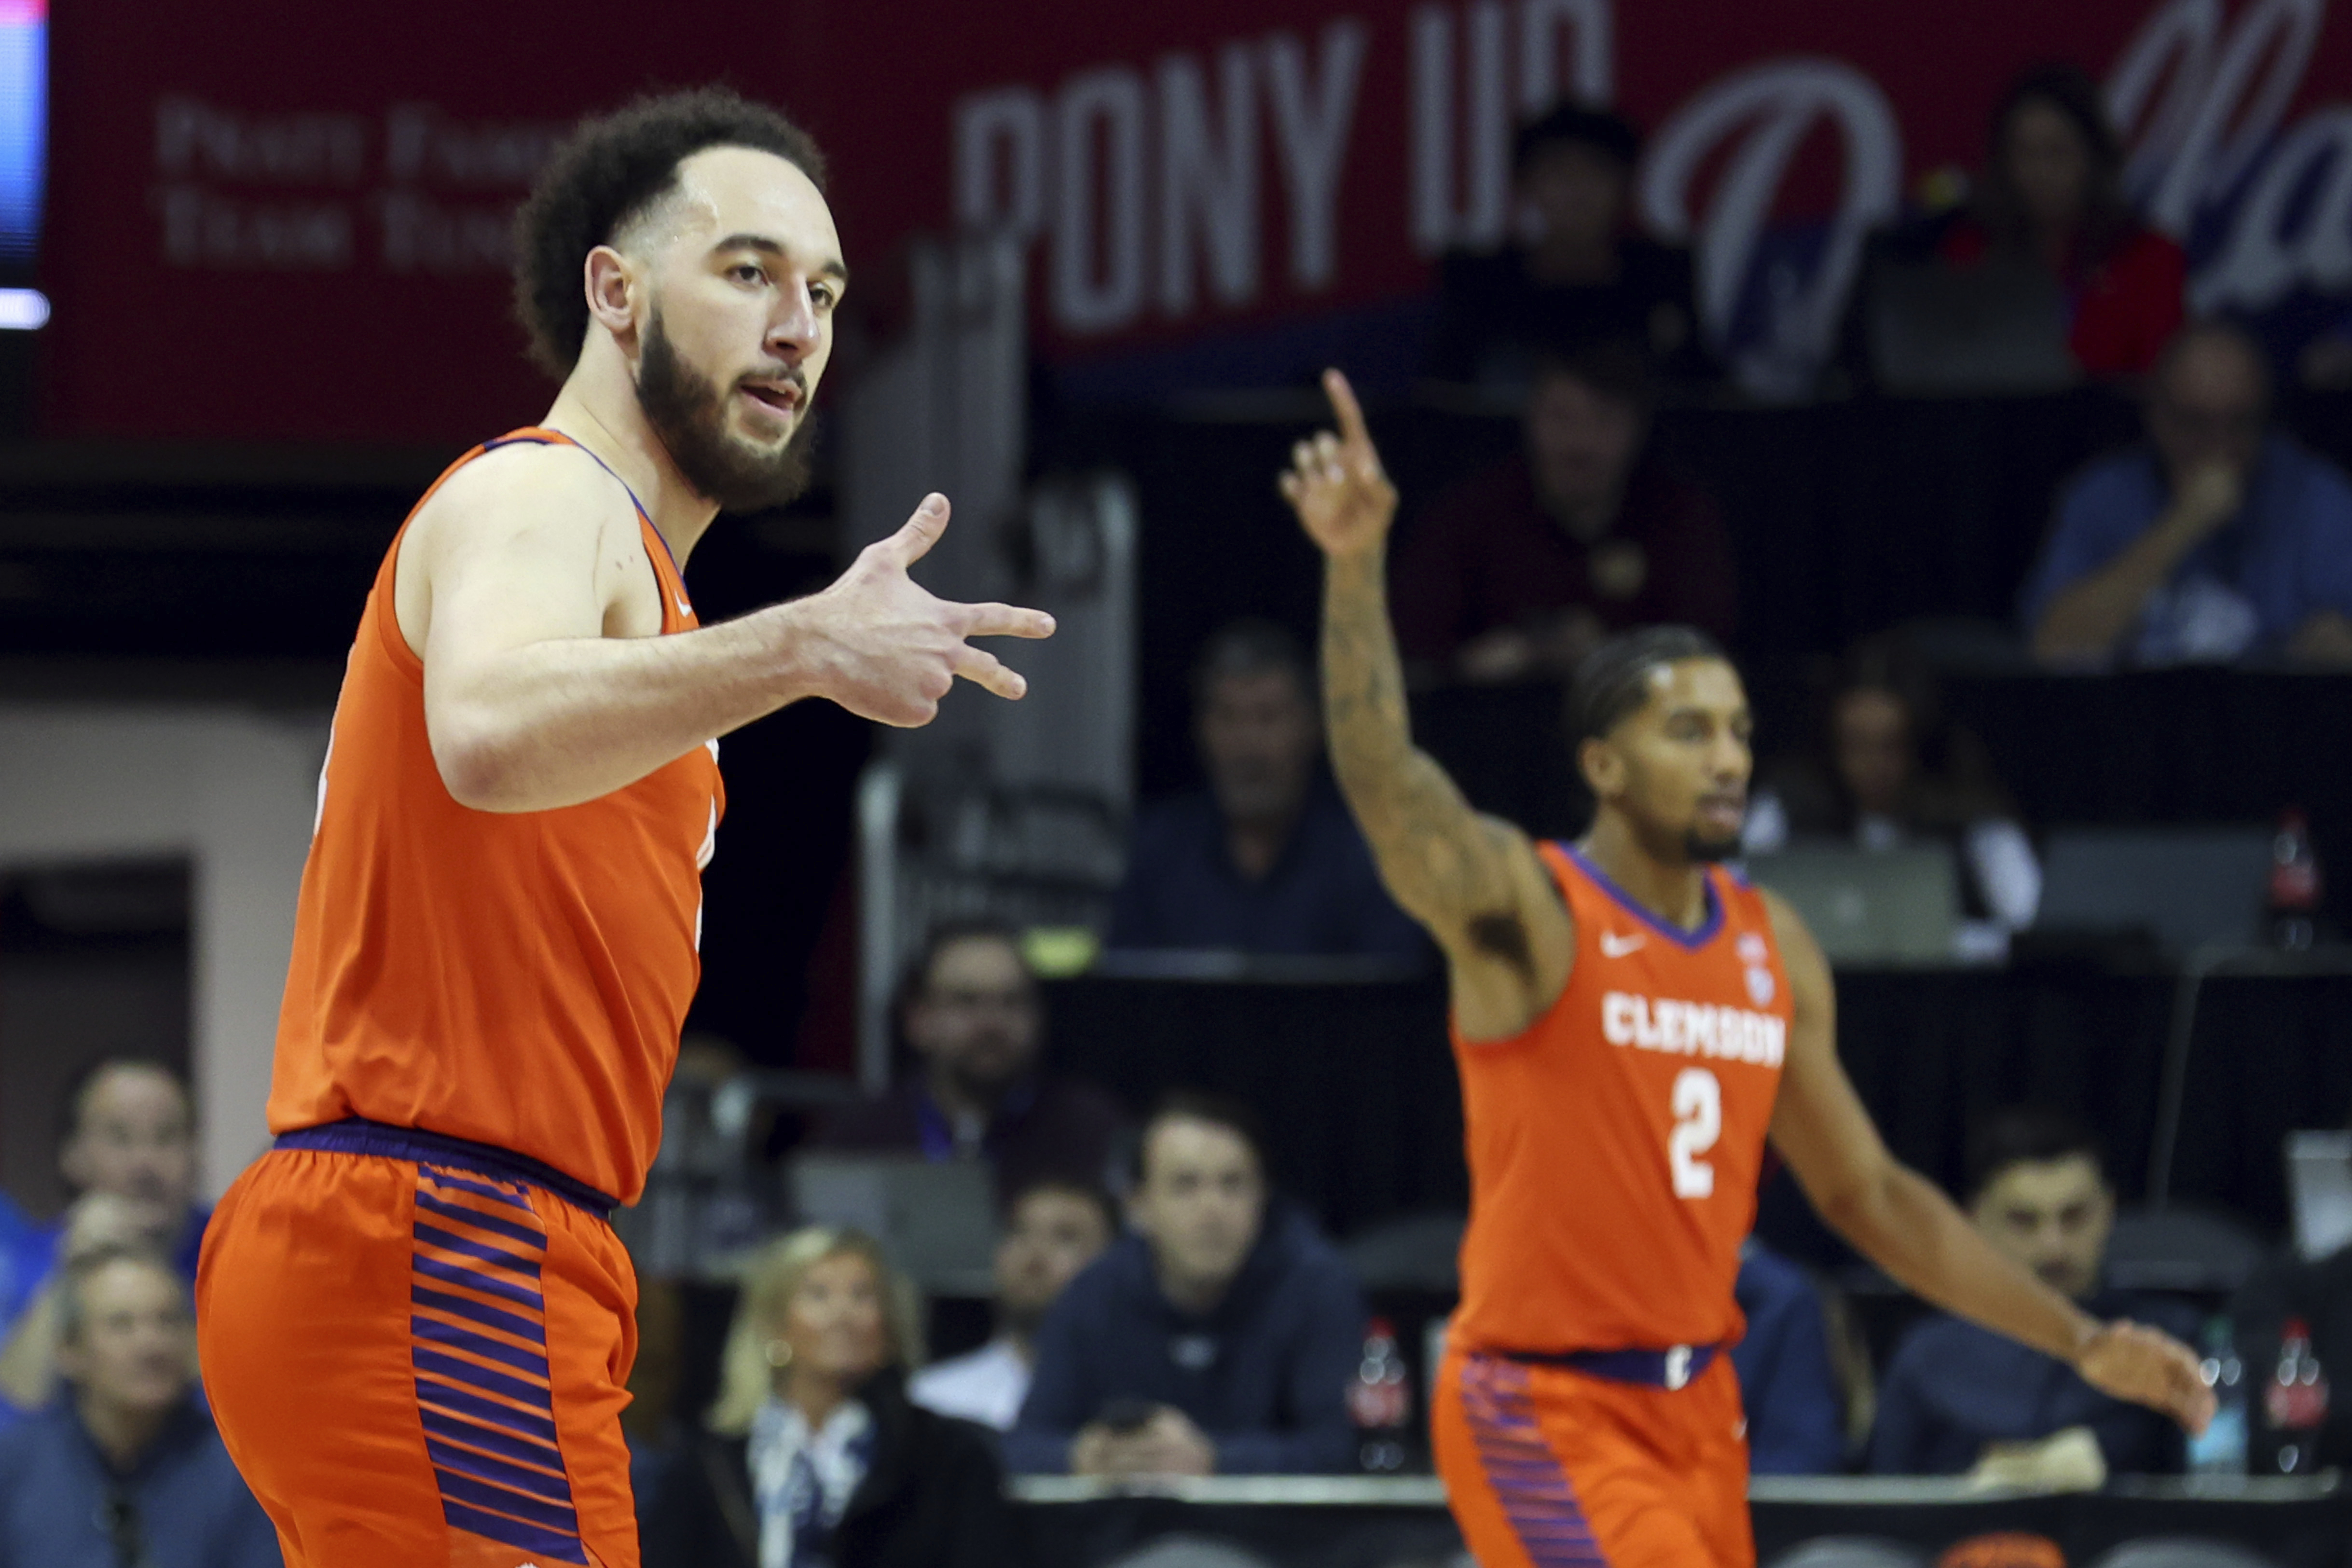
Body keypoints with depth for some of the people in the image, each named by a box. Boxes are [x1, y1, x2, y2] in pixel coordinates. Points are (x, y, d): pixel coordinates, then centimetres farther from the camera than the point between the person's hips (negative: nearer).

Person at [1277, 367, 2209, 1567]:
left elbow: (1867, 1195, 17)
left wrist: (2082, 1343, 13)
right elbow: (1382, 775, -30)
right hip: (1544, 1411, -7)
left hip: (1695, 1410, 8)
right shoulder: (1523, 914, -10)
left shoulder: (1776, 951, 9)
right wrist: (1356, 566, -46)